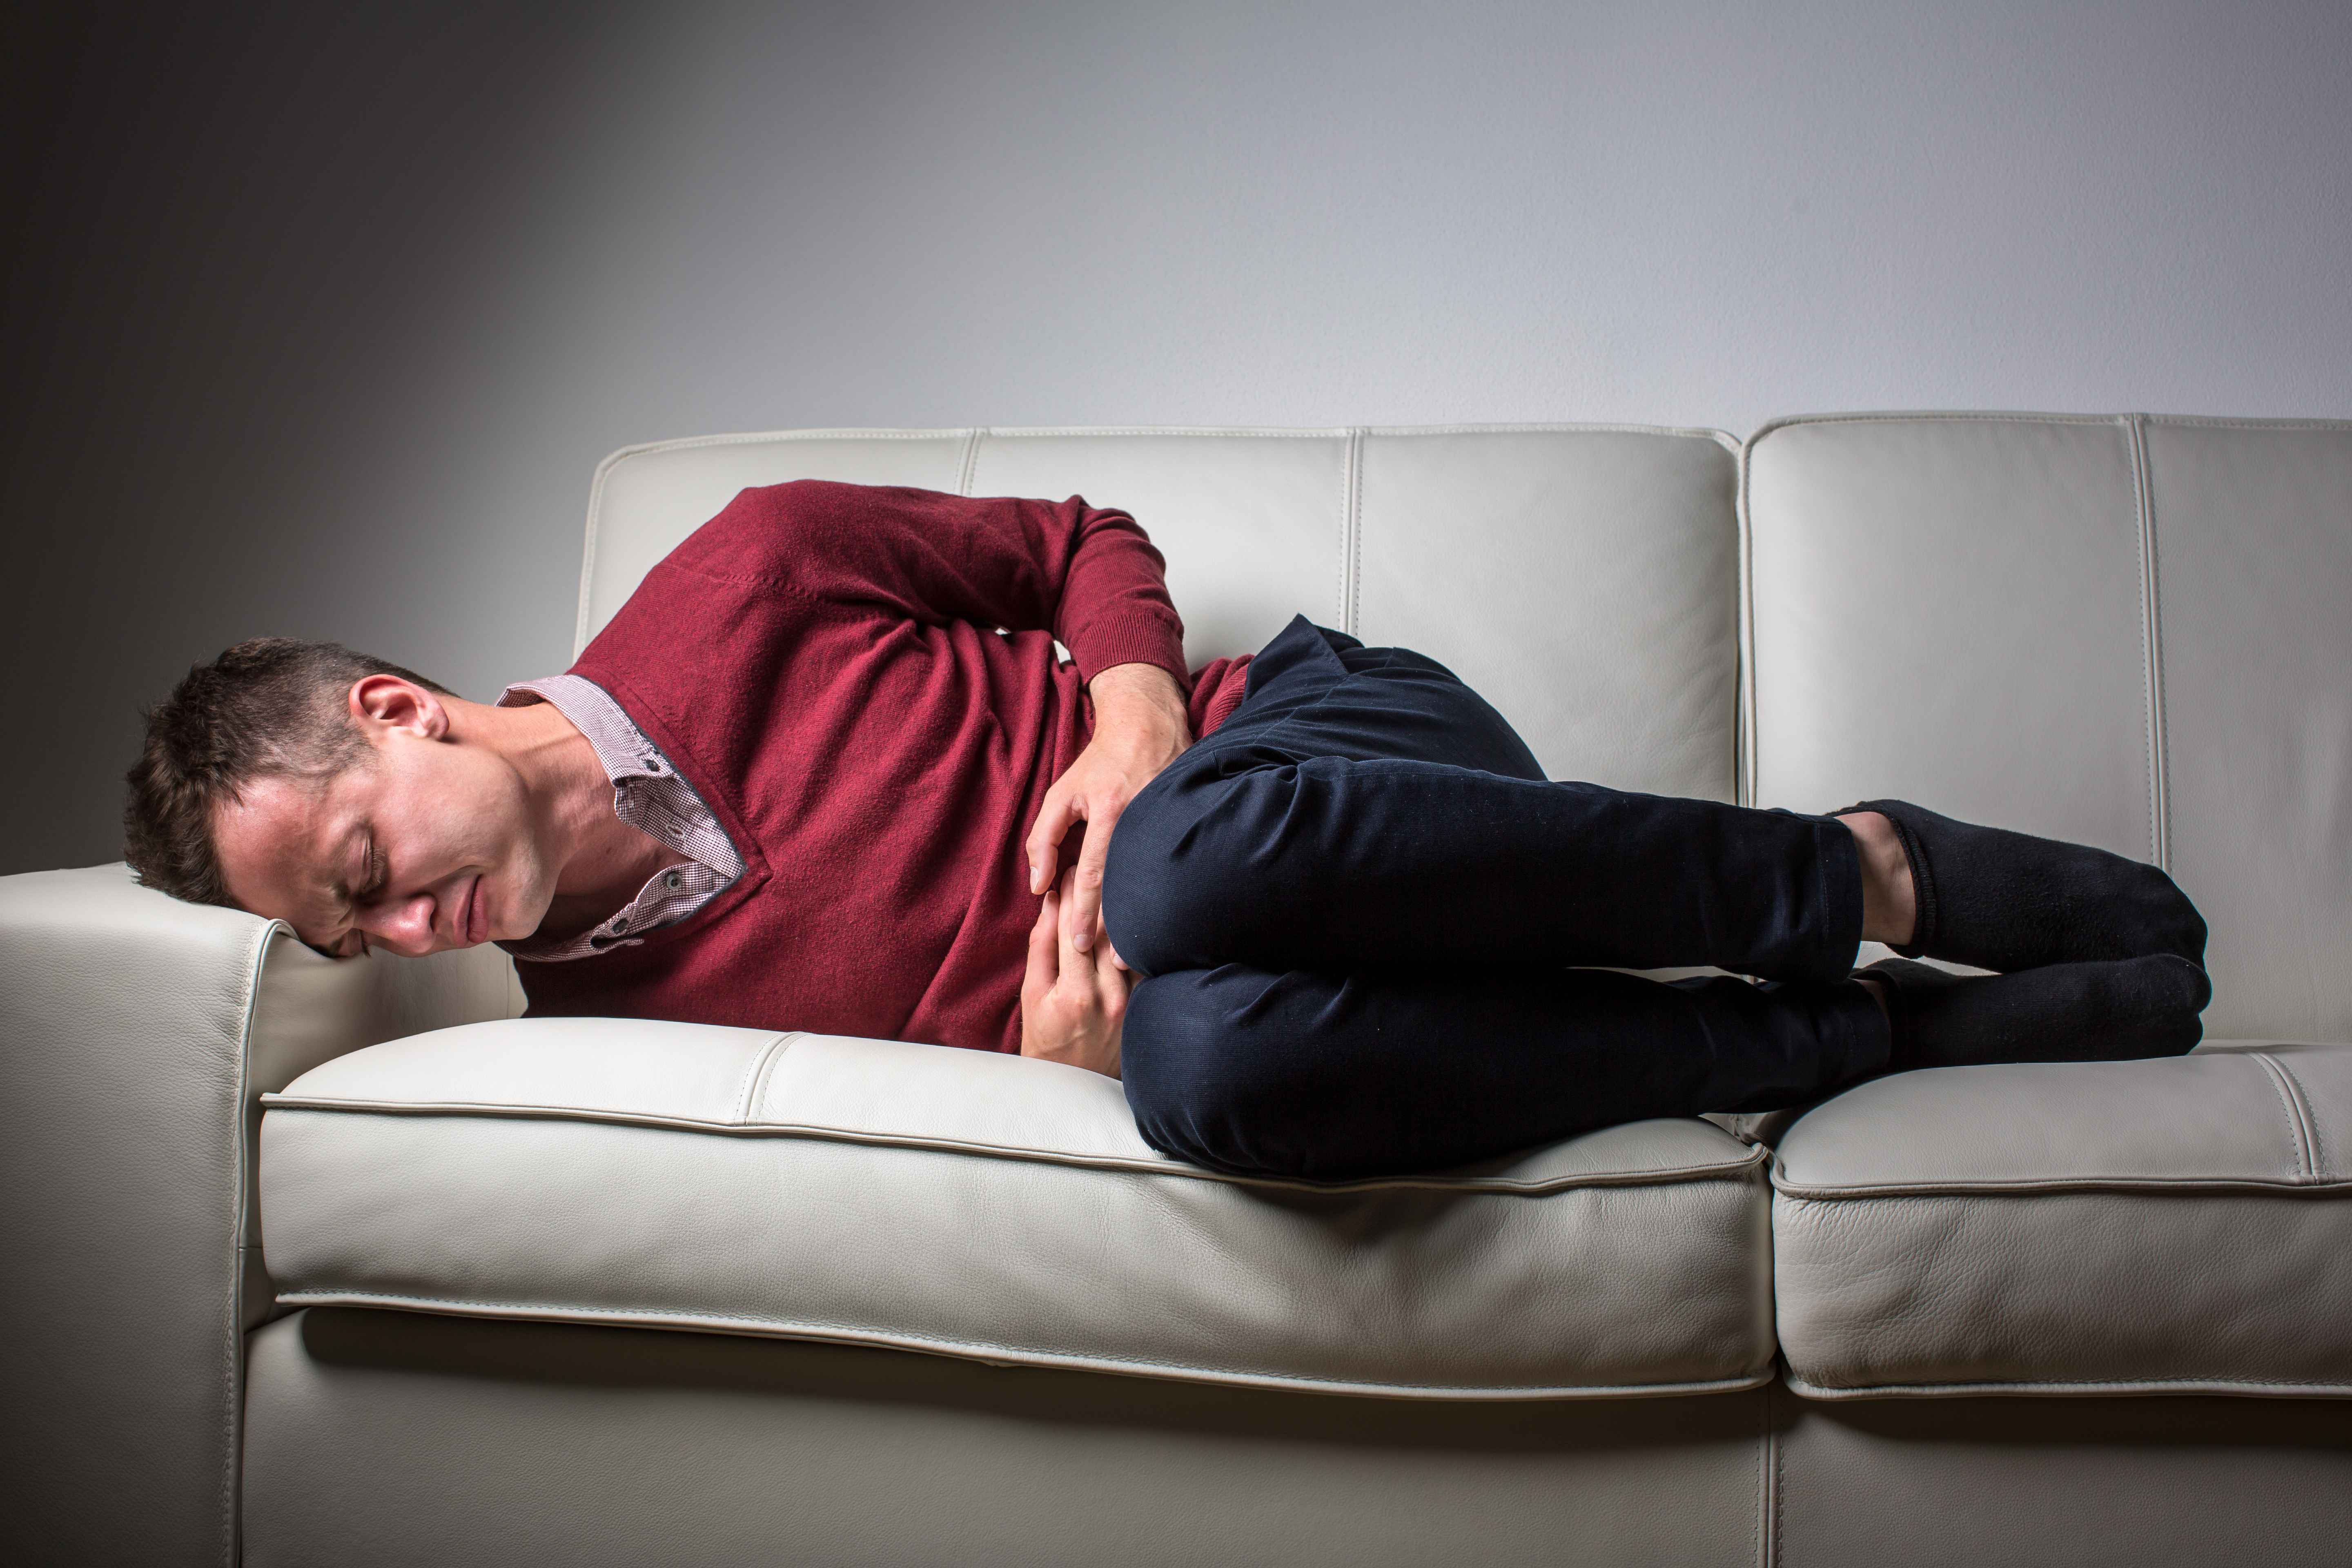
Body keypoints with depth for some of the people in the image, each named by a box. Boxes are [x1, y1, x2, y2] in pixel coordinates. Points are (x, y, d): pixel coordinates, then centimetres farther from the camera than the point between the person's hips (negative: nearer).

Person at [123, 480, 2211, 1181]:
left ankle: (1853, 876, -17)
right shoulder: (595, 1015, 7)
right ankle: (1879, 1031, -17)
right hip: (1142, 1003, 3)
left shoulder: (737, 584, -2)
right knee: (1212, 1056, -37)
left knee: (1203, 860, -40)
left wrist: (1132, 718, -10)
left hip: (1340, 738, -2)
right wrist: (1061, 1045, -13)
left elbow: (1089, 542, 8)